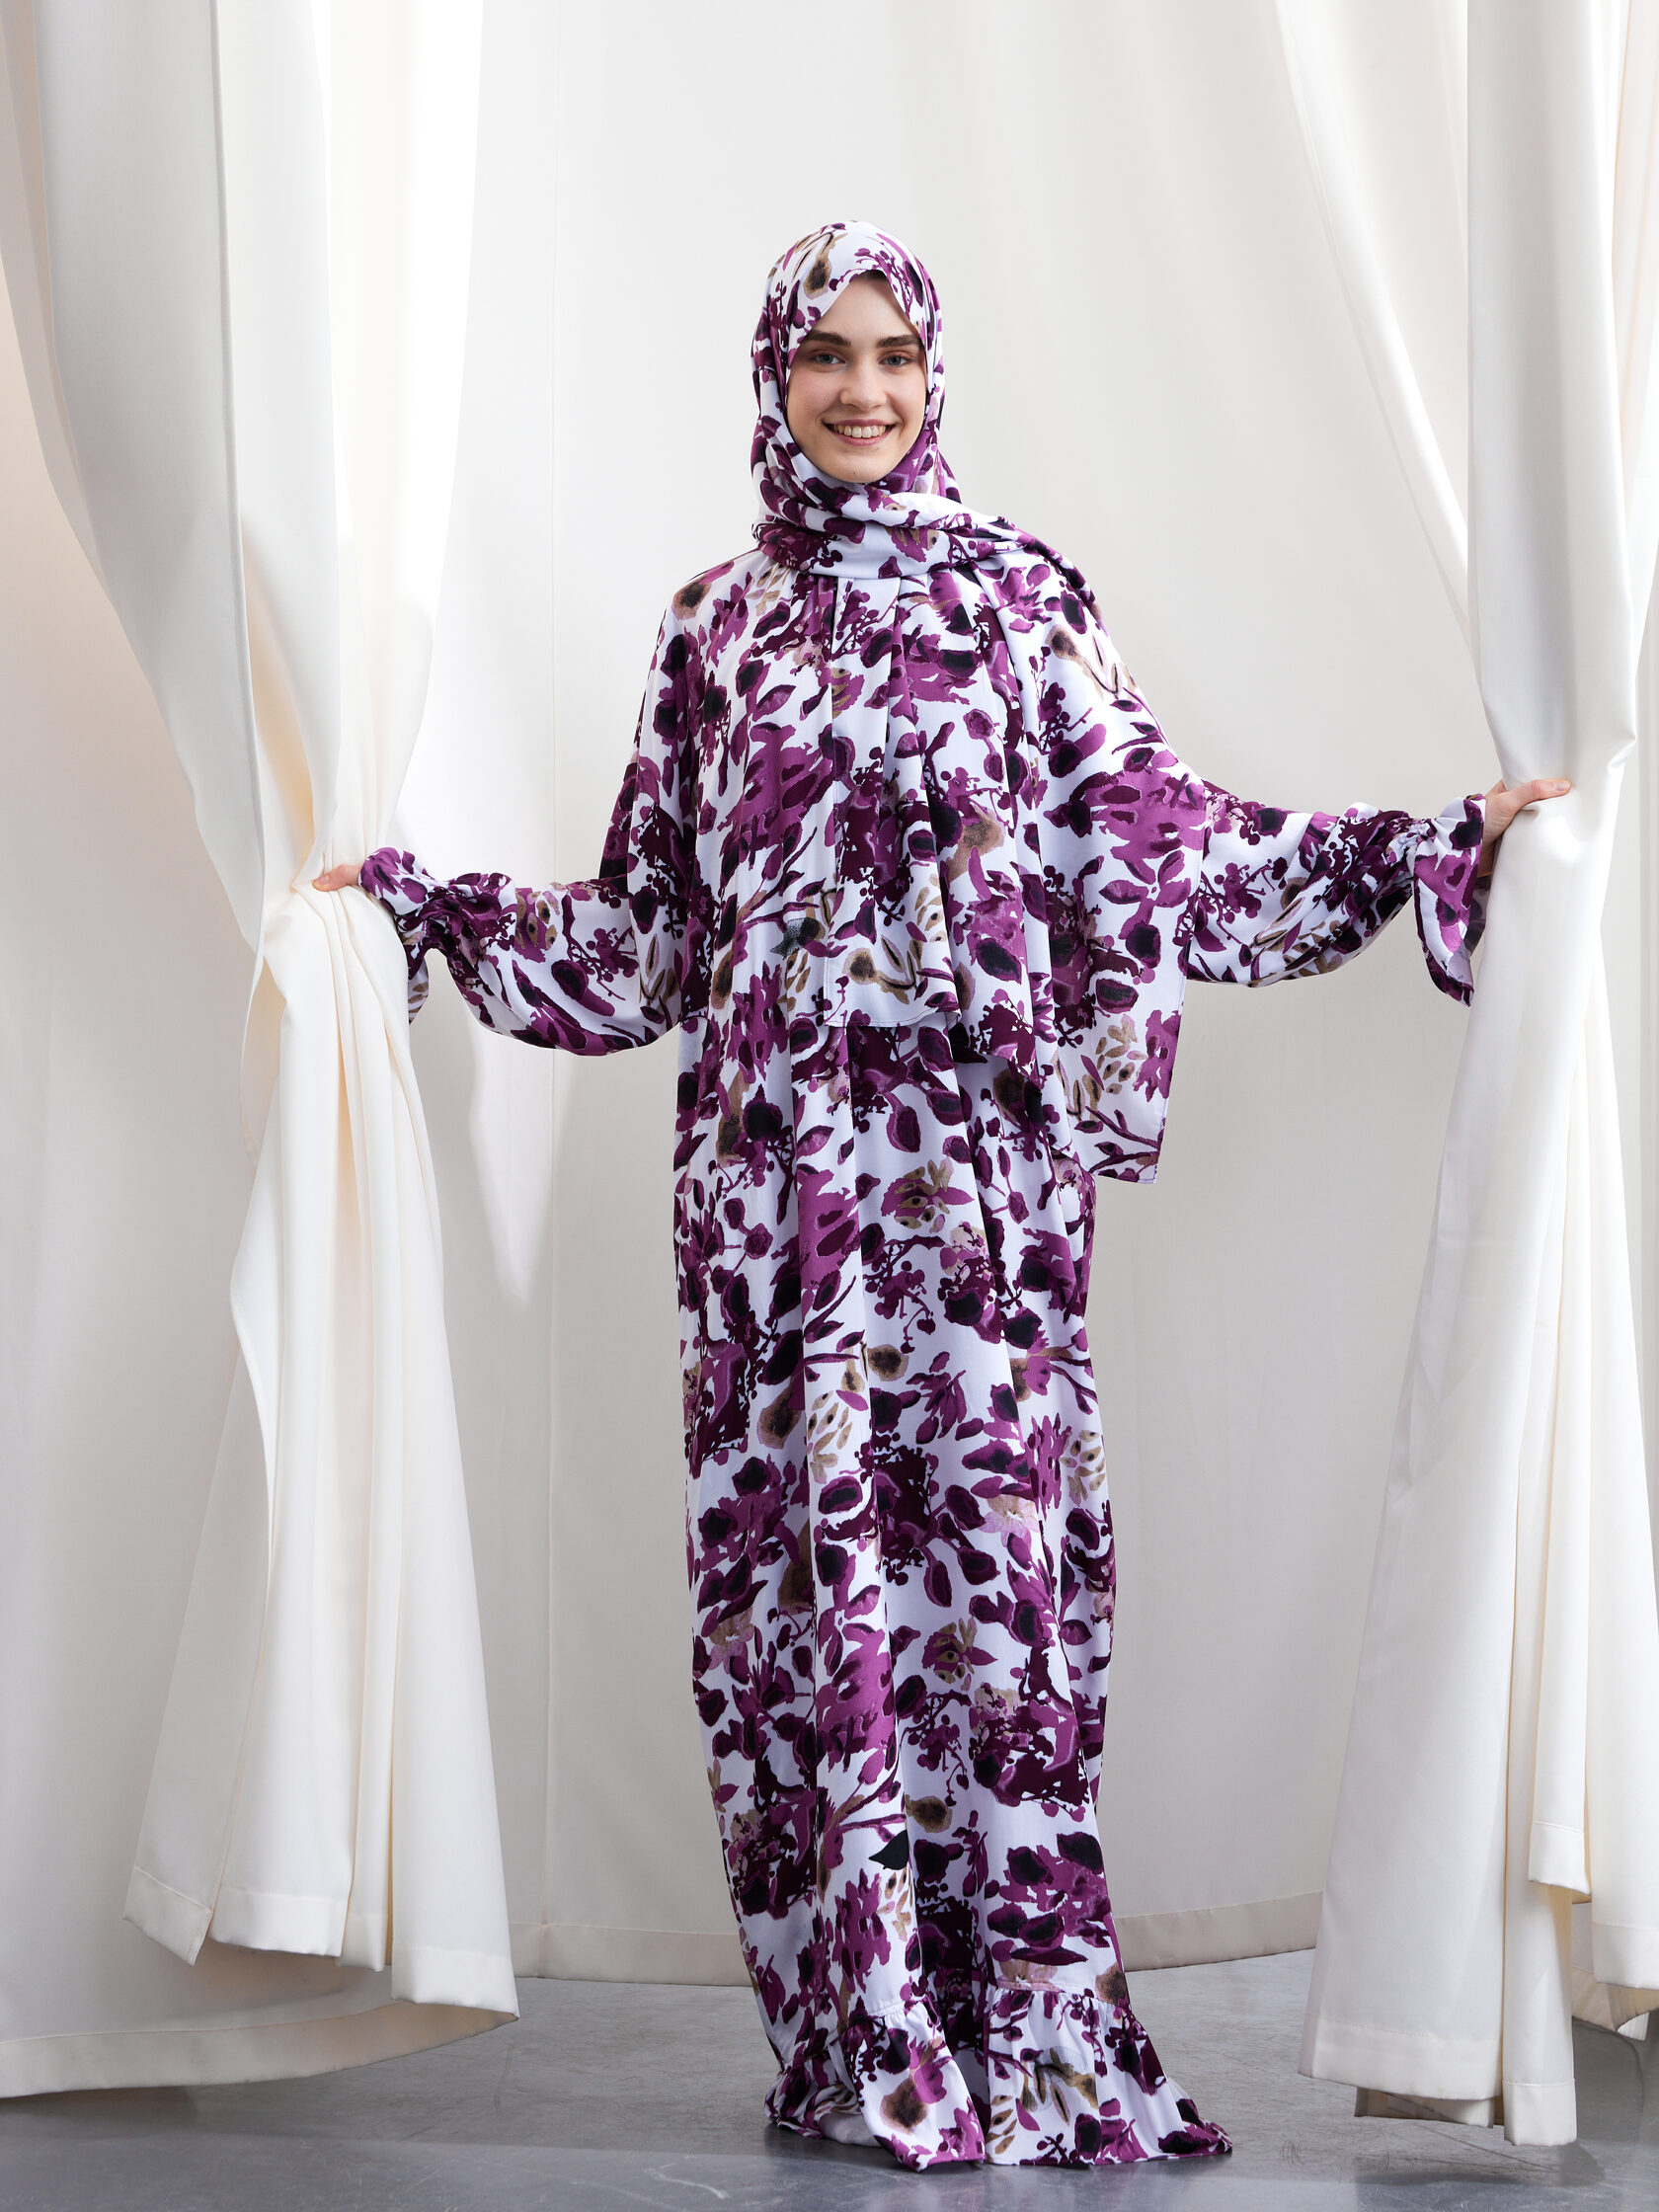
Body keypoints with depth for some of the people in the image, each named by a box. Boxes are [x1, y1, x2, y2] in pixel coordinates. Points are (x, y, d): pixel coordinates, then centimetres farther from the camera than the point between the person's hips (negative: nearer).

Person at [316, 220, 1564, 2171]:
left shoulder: (1021, 597, 8)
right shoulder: (714, 629, 14)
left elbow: (1154, 845, 4)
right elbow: (642, 925, 17)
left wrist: (1436, 841, -1)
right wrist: (422, 905, 16)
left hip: (979, 1156, -2)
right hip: (774, 1165, 2)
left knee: (988, 1536, -5)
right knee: (798, 1552, 0)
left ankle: (1021, 2028, 4)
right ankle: (854, 2040, 9)